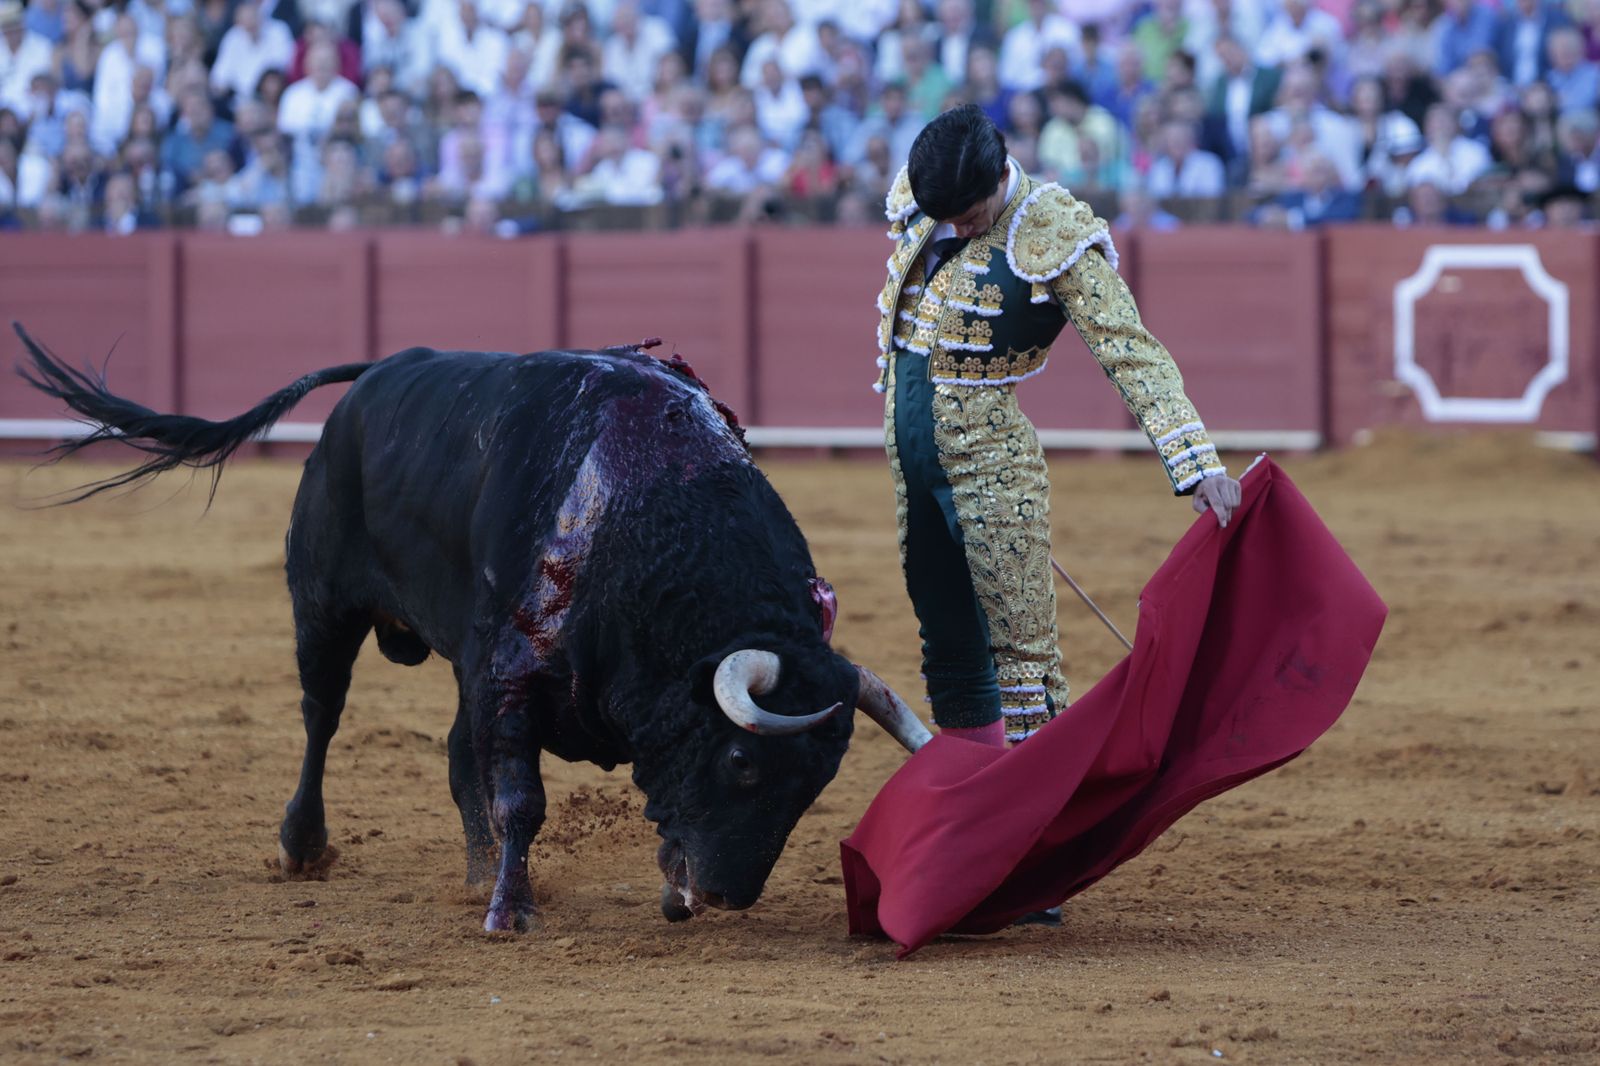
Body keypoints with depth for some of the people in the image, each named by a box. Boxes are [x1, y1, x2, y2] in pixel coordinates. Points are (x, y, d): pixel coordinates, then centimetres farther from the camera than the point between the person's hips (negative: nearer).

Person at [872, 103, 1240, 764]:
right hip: (909, 449, 7)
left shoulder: (1053, 237, -17)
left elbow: (1131, 352, -21)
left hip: (989, 457, -7)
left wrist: (1196, 462, -29)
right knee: (947, 647, 12)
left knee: (1022, 647, -7)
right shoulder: (916, 201, 2)